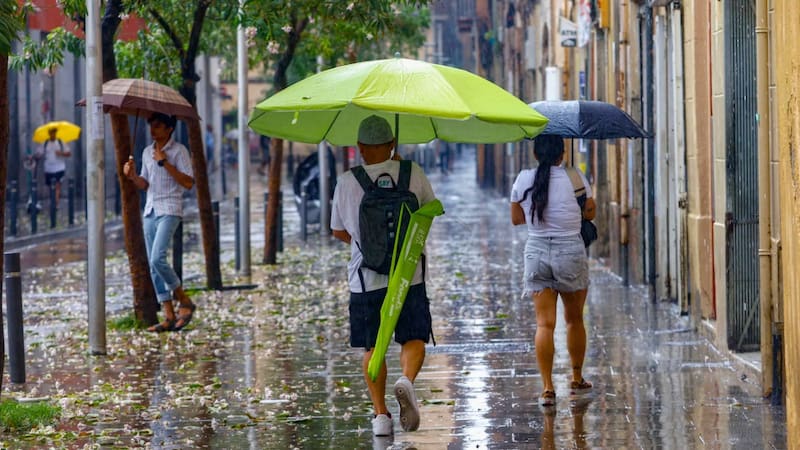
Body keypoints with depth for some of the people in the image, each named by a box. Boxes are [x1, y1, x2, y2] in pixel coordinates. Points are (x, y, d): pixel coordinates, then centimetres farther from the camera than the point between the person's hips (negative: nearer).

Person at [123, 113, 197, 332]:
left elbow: (188, 183, -12)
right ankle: (169, 317, 4)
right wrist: (132, 175, 1)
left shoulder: (178, 151, -4)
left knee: (157, 259, -21)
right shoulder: (147, 152, 16)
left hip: (169, 210, -7)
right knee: (153, 265, 2)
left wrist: (165, 163, -18)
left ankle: (184, 301, -3)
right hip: (150, 210, 7)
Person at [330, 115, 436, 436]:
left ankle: (380, 414, 6)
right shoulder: (413, 173, -3)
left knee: (372, 347, 10)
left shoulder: (347, 182, -4)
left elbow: (339, 232, 7)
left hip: (366, 278, 0)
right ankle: (407, 380, -21)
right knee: (414, 338, 9)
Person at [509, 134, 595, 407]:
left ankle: (547, 387, -11)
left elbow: (516, 219, 11)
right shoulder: (575, 177, -4)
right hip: (571, 251, -1)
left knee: (544, 323, -1)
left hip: (536, 251, 1)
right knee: (574, 319, 17)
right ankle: (577, 380, 27)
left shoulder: (523, 180, 1)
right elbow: (590, 213, 7)